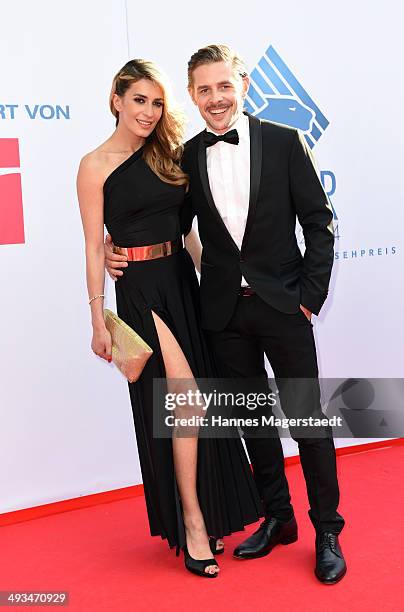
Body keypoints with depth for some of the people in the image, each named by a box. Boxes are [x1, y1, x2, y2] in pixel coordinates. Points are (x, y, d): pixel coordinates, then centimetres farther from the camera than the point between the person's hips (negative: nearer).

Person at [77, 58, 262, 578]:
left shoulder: (169, 153, 11)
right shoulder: (96, 165, -4)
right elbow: (94, 246, -5)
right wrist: (98, 319, -7)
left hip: (183, 283, 5)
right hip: (139, 290, -5)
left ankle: (202, 516, 26)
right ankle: (192, 521, 3)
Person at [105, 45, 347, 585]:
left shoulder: (284, 142, -3)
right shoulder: (187, 158, 4)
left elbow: (319, 221, -2)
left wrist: (311, 295, -8)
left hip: (283, 305, -3)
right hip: (224, 312, 3)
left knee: (307, 416, 5)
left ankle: (327, 530, 21)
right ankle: (278, 518, 32)